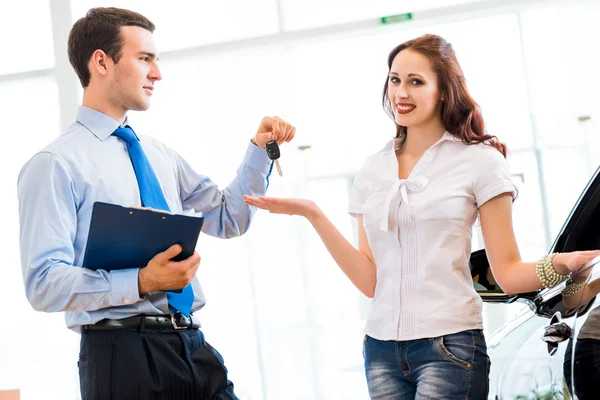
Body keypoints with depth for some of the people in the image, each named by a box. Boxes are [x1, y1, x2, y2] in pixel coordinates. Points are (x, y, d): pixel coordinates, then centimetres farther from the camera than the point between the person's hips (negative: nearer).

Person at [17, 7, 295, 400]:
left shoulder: (160, 154, 17)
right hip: (122, 355, -7)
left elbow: (228, 219, 22)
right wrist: (142, 282, -26)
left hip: (193, 347, 7)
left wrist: (259, 149, 10)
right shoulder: (56, 164, -7)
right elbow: (44, 284, -15)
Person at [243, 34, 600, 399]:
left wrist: (563, 264, -23)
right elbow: (371, 281, 8)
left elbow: (508, 274, -3)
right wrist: (314, 215, 2)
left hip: (449, 345, -4)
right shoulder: (372, 172, 12)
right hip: (382, 348, 4)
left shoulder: (480, 161, 0)